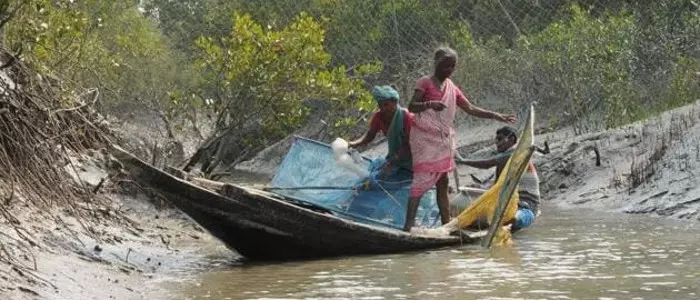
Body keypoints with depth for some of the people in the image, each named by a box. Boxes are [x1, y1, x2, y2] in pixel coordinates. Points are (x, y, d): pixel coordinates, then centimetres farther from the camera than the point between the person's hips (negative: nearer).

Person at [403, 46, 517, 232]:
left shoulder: (452, 89, 15)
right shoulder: (425, 82, -4)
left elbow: (471, 109, 14)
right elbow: (411, 107, -14)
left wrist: (496, 116, 5)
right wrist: (429, 104, -33)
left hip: (443, 139, 7)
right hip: (425, 137, -7)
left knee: (443, 182, 7)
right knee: (422, 178, -16)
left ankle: (446, 224, 9)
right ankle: (408, 225, -21)